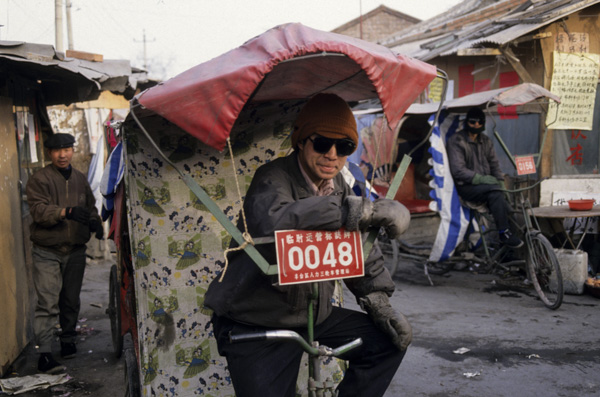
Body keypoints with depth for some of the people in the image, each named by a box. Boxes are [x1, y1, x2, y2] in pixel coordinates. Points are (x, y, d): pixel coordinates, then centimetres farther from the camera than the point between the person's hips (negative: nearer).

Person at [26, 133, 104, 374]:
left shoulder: (80, 179, 12)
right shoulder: (39, 179, -7)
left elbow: (90, 206, 20)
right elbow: (38, 209, -18)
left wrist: (95, 222, -2)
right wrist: (66, 212, -33)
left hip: (75, 251, 5)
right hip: (47, 252, -5)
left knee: (71, 301, 13)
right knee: (48, 303, -10)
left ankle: (68, 342, 30)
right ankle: (44, 354, -9)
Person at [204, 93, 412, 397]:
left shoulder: (338, 187, 5)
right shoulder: (274, 178, -20)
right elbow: (272, 222, -46)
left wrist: (380, 304, 4)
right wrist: (368, 210, -43)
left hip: (314, 315, 7)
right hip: (256, 326, -7)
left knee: (391, 340, 3)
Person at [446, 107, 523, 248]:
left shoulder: (485, 141, 15)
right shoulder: (456, 141, -7)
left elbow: (494, 164, 18)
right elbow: (457, 170, -16)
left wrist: (500, 182, 0)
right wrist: (480, 179, -24)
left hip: (485, 184, 7)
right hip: (466, 187, -7)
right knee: (495, 191, -32)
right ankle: (504, 233, -28)